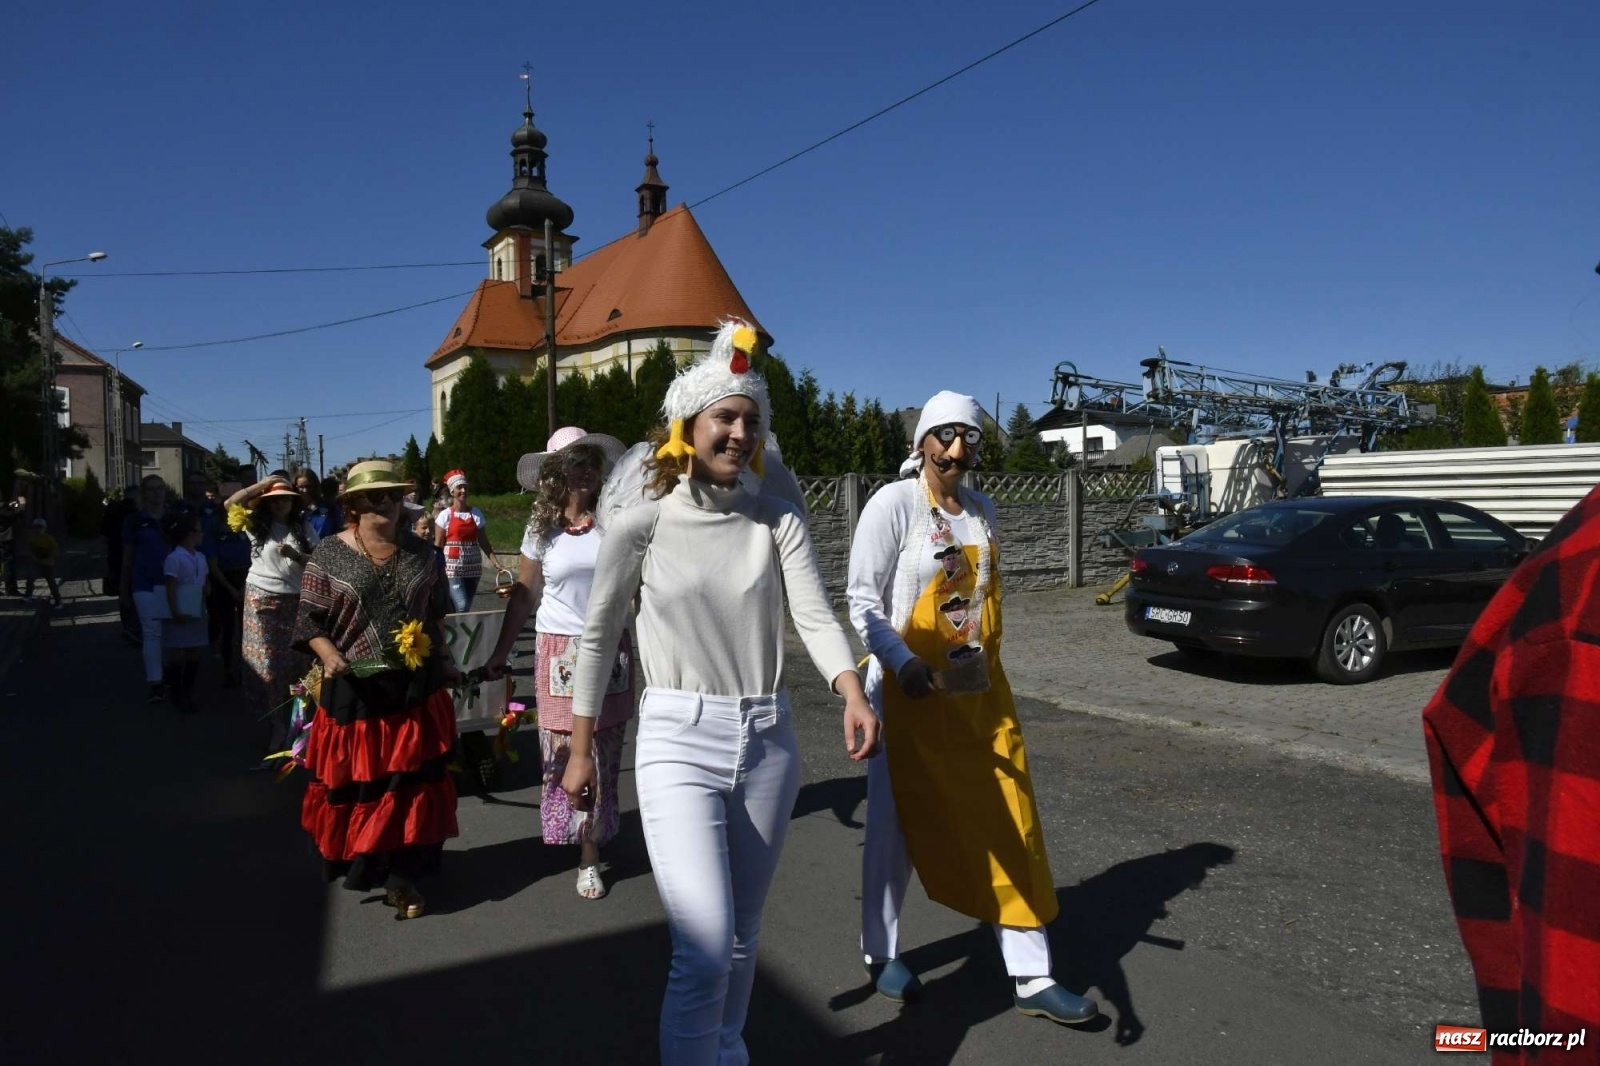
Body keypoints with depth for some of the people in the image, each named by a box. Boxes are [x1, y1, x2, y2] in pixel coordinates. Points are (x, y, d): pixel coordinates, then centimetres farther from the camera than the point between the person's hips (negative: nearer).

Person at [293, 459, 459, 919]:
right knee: (356, 782, 6)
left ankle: (402, 876, 18)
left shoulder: (420, 552, 6)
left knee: (411, 781, 5)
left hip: (417, 689, 3)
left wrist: (442, 662, 12)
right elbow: (309, 619, -3)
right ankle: (358, 863, 27)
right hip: (357, 691, -2)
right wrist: (329, 656, -19)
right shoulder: (330, 554, -4)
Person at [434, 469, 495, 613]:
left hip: (473, 568, 4)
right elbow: (438, 545, -2)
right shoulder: (445, 515, -3)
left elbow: (484, 542, 6)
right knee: (461, 606, -16)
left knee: (466, 608, 9)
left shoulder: (476, 514, 6)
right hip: (452, 567, -4)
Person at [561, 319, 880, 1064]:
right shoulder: (641, 523, -5)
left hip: (768, 740, 4)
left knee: (744, 932, 19)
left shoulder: (776, 521, 2)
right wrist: (580, 750, 5)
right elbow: (598, 637, 2)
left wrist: (853, 695, -28)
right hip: (679, 743, -3)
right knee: (705, 950, -14)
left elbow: (815, 616, -9)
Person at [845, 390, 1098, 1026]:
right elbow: (862, 601, -13)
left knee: (1010, 828, 7)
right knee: (897, 826, 8)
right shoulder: (894, 503, -10)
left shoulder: (982, 510, 10)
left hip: (980, 693, 6)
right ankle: (880, 955, 29)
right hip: (912, 690, -6)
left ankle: (1031, 978, 18)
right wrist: (904, 664, -26)